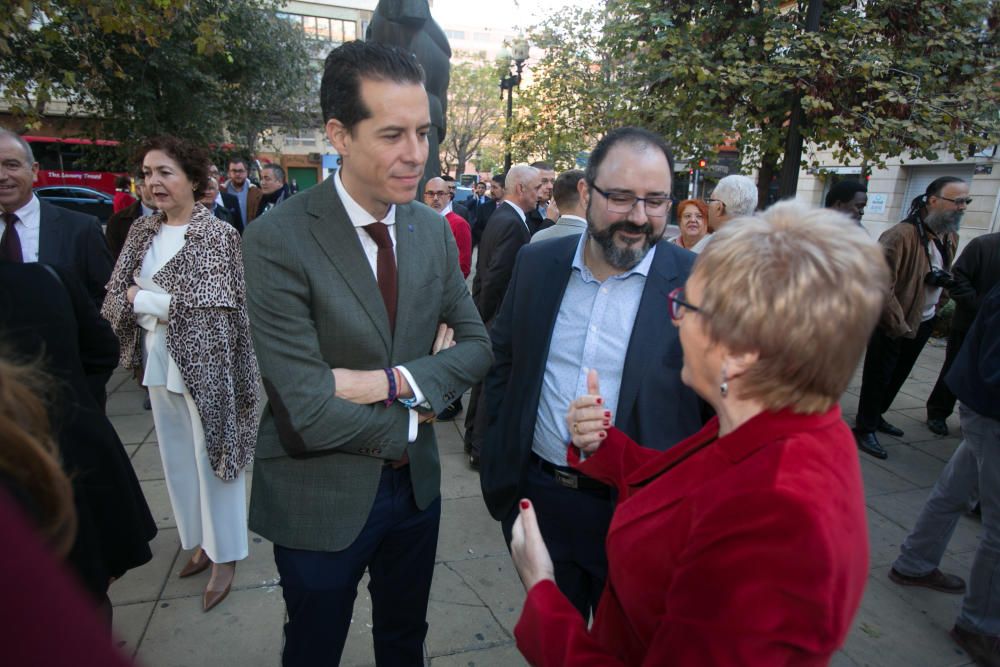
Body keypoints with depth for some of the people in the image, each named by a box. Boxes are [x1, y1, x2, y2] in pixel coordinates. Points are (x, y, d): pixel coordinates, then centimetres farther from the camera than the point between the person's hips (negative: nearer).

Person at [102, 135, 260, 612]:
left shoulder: (218, 234, -10)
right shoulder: (142, 231, 8)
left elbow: (211, 307, -17)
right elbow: (115, 294, 5)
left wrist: (142, 297, -12)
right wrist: (130, 298, -15)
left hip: (205, 364, -6)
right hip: (158, 363, 6)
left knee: (212, 457, 4)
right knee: (177, 458, 15)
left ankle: (225, 554, 21)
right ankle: (202, 540, 34)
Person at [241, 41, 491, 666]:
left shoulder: (435, 229, -3)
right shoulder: (277, 240, -22)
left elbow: (476, 345, -3)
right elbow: (306, 410, -25)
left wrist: (393, 380, -20)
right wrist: (410, 420, -11)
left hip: (416, 484, 5)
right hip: (322, 498, -4)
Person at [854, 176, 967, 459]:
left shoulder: (951, 237, 7)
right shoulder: (902, 235, -21)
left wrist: (943, 280, 5)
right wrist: (898, 325, -21)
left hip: (924, 322, 8)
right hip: (892, 326, -8)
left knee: (898, 375, 20)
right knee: (878, 377, 3)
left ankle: (876, 416, 37)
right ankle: (865, 429, 16)